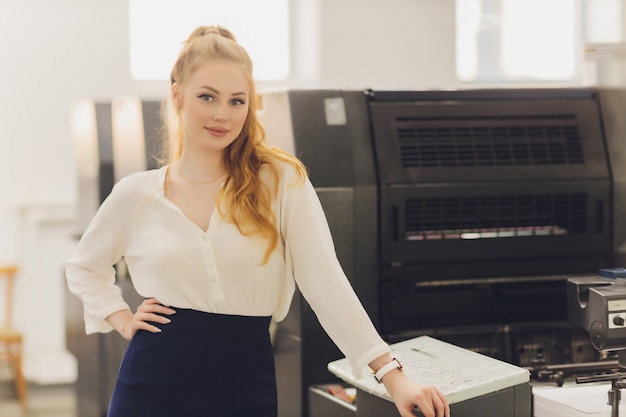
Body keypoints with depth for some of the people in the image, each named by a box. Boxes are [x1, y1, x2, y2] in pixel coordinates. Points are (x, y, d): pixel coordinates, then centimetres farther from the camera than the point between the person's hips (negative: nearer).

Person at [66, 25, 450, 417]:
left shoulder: (282, 181, -5)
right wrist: (123, 321, 5)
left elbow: (327, 285, -11)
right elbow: (84, 268, 20)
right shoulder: (135, 194, 2)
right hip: (153, 384, 2)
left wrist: (392, 374, -18)